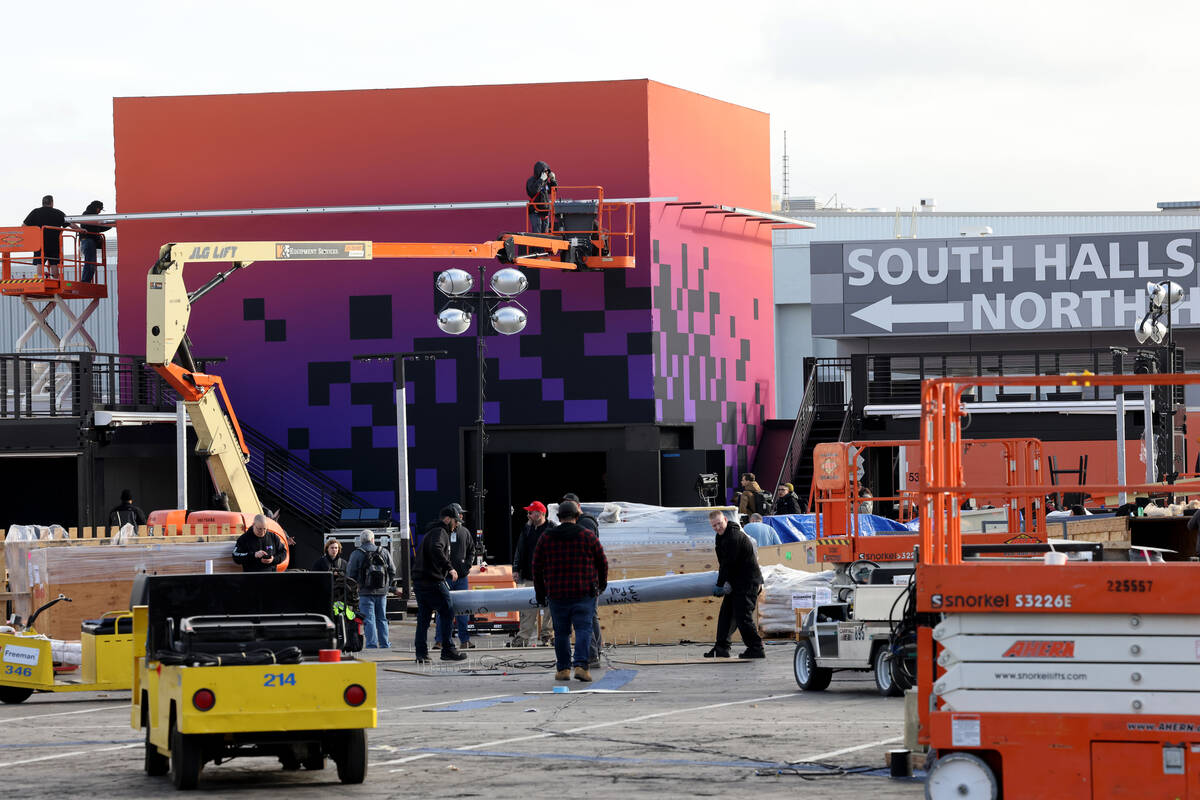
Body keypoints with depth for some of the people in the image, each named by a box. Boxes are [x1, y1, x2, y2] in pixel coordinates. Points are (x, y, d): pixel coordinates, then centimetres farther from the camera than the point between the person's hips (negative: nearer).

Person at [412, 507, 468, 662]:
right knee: (447, 613, -1)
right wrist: (449, 568, -29)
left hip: (419, 581, 10)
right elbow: (436, 549, -28)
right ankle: (448, 650, 0)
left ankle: (421, 653, 8)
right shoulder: (440, 532, -8)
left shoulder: (430, 532, 24)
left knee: (423, 617, 9)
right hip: (432, 581, -10)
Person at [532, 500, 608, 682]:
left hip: (556, 594, 2)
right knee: (583, 629, 0)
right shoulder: (588, 537, -1)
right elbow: (602, 563, 7)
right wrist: (602, 584, 25)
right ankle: (581, 666, -13)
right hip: (583, 594, -2)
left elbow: (537, 568, 7)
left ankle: (563, 669, 12)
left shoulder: (546, 538, 4)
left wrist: (540, 594, 16)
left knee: (561, 632, 10)